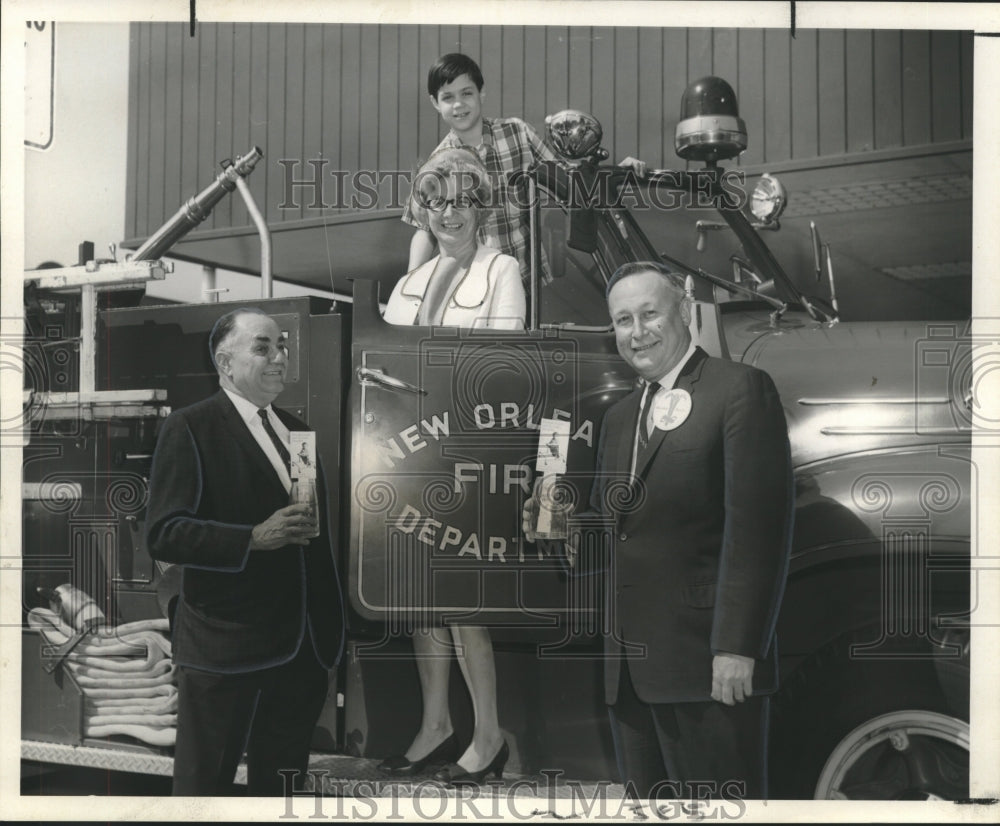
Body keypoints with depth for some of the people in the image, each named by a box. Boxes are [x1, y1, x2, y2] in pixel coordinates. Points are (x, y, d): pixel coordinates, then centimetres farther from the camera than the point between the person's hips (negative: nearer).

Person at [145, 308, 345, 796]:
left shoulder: (295, 429, 15)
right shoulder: (190, 428, -7)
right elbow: (163, 534, -14)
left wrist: (330, 627, 14)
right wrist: (253, 539, -25)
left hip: (303, 648, 6)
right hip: (224, 648, -6)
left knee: (282, 786, 15)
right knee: (204, 783, 3)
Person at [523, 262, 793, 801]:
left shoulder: (740, 388, -6)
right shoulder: (618, 417, 18)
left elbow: (757, 524, -14)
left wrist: (737, 647, -20)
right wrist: (559, 530, -1)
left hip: (708, 662, -7)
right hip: (629, 669, 7)